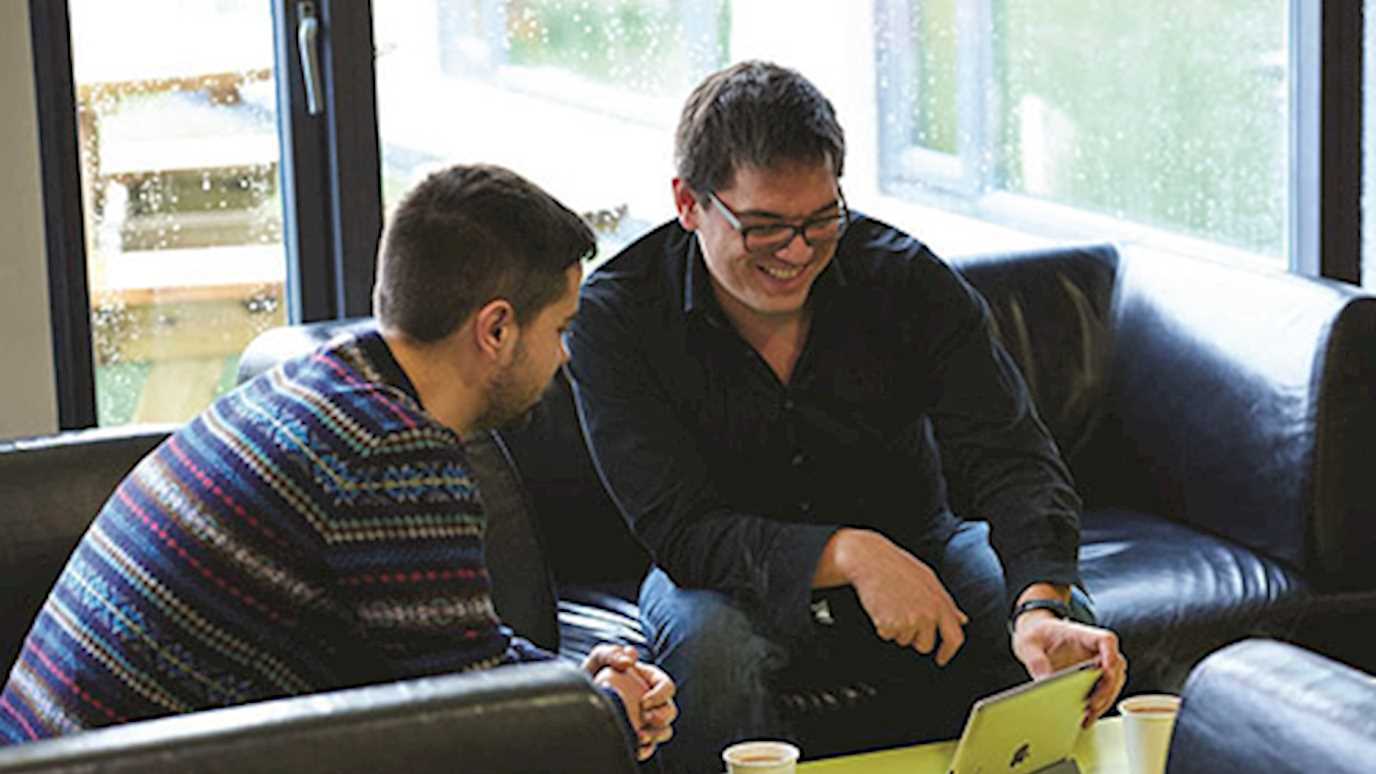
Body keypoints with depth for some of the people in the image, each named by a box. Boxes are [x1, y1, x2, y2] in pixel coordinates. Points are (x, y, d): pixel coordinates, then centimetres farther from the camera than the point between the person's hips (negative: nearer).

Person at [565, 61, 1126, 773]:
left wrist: (1042, 606, -45)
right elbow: (680, 528, -26)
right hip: (735, 579, -2)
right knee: (708, 640, -36)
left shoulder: (905, 279, -14)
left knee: (1063, 628, -24)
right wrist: (847, 555, -42)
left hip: (917, 549, 2)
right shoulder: (616, 317, -19)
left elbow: (1011, 460, -23)